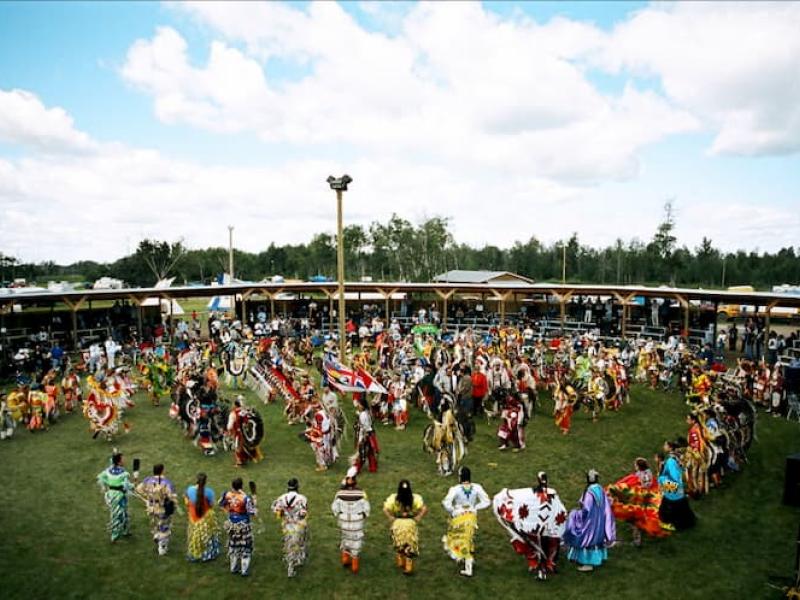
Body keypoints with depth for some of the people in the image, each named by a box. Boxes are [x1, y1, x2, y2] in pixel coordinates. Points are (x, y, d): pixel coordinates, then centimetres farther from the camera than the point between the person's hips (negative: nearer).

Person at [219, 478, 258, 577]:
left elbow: (221, 504, 5)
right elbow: (252, 513, -24)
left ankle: (234, 568, 35)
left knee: (233, 546, 22)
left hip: (232, 524, 4)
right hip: (243, 525, -4)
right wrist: (254, 500, -16)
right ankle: (244, 570, 19)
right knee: (245, 547, 13)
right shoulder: (246, 498, -30)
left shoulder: (227, 495, -15)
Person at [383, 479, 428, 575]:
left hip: (397, 523, 1)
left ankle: (400, 563, 38)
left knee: (399, 545, 24)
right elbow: (424, 509, -19)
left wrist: (391, 517, -8)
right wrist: (418, 517, -8)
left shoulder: (393, 498, -14)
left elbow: (385, 509, -21)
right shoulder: (415, 498, -13)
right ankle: (408, 567, 18)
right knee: (410, 545, 15)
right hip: (411, 524, 0)